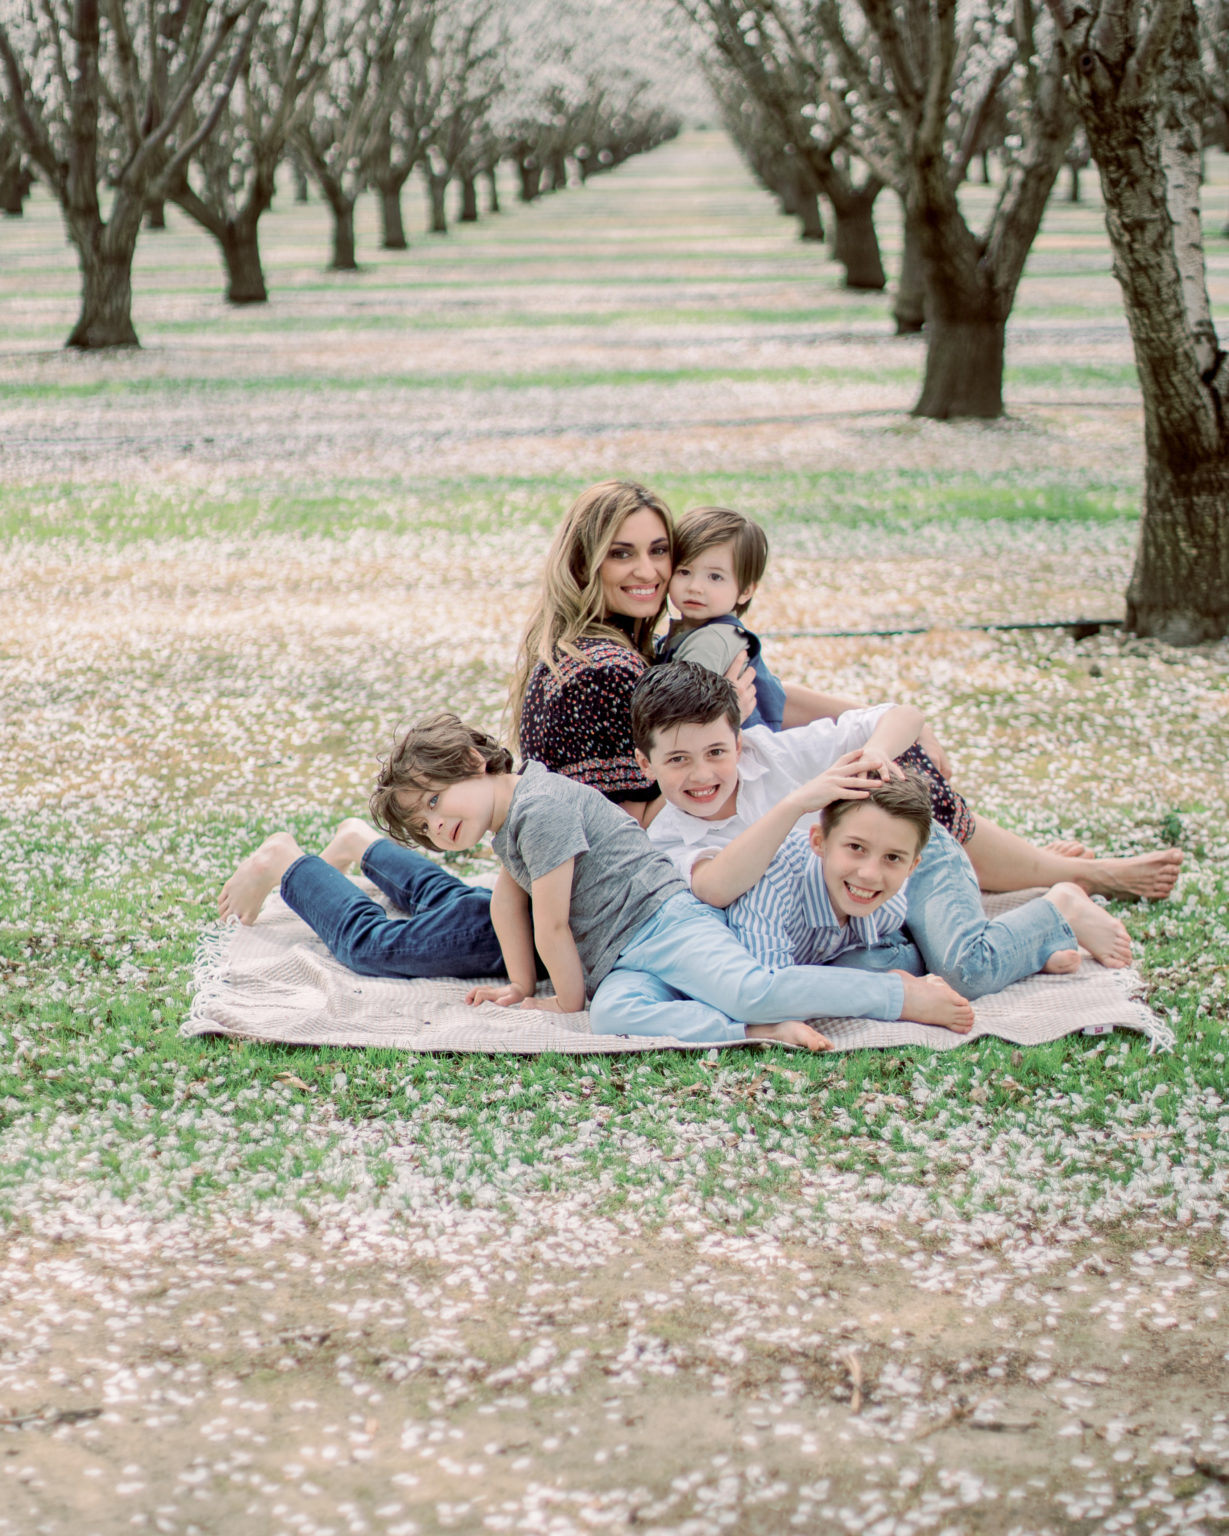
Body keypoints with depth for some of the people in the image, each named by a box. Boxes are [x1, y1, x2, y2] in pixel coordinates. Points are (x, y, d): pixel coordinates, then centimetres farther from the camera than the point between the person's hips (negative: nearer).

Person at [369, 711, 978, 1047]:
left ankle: (902, 993, -19)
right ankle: (762, 1029, -35)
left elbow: (552, 926, -11)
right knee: (613, 1012, -26)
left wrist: (569, 998, 0)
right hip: (621, 963, 9)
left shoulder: (541, 806, -12)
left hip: (664, 920, -9)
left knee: (748, 989, -33)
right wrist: (520, 986, 32)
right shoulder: (507, 819, 21)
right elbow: (507, 902, 35)